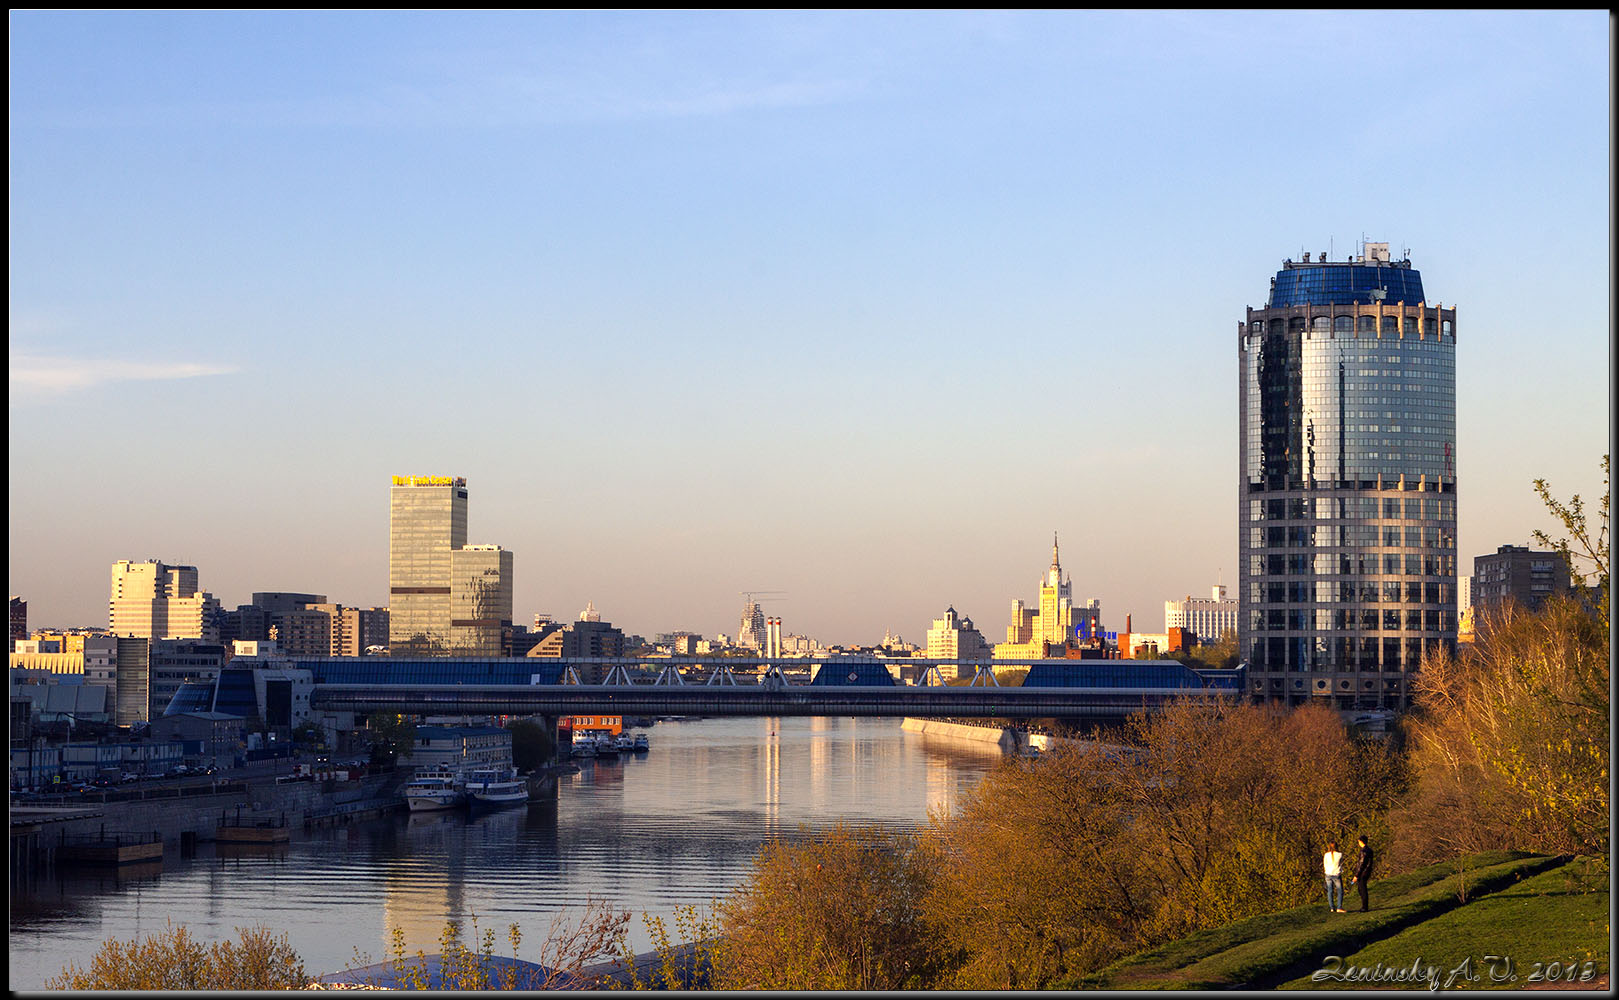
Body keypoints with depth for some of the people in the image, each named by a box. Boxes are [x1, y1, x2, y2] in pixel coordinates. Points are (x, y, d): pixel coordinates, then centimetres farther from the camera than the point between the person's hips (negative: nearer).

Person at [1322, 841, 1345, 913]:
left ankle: (1331, 908, 10)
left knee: (1330, 891, 10)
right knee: (1340, 891, 4)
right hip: (1337, 875, -3)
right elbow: (1341, 863, 7)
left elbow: (1325, 865, 6)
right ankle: (1339, 908, -5)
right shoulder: (1339, 854, -10)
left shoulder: (1326, 855, -5)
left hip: (1328, 874, 3)